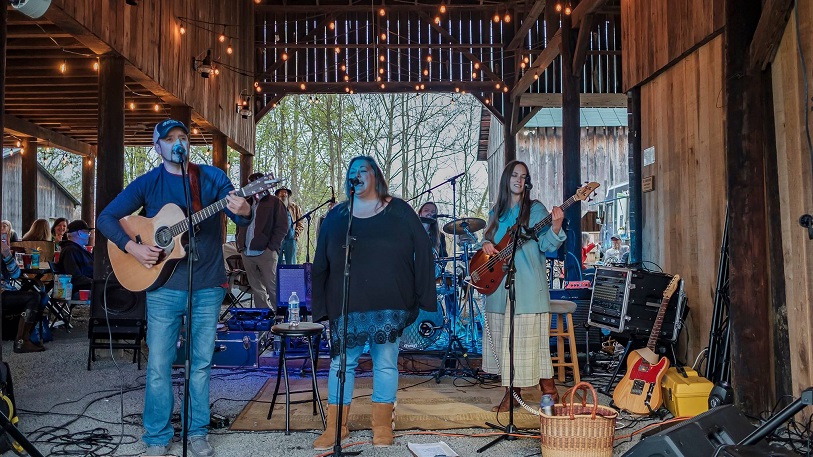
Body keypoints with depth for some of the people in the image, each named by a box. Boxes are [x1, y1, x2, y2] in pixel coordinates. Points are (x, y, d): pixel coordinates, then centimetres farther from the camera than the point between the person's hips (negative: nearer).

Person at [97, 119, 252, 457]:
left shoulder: (212, 177, 2)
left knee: (201, 362, 9)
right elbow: (106, 218, 3)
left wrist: (243, 212, -31)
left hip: (208, 285, 1)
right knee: (158, 365, 3)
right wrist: (132, 247, -12)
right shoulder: (147, 183, 2)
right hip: (163, 286, 0)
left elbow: (241, 217, -7)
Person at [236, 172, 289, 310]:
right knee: (256, 289, 9)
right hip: (247, 253, 6)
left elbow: (282, 226, -5)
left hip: (265, 253, -6)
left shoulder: (273, 202, 1)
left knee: (272, 287, -8)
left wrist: (272, 247, -12)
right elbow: (239, 227, 27)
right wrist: (240, 245, 13)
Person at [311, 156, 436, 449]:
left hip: (390, 304, -1)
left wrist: (424, 295, -3)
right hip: (347, 304, 2)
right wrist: (321, 304, 5)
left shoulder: (399, 211, 5)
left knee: (386, 363, 5)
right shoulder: (336, 216, 10)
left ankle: (383, 427, 17)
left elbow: (422, 251, 2)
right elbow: (321, 263, 10)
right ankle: (336, 427, 16)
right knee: (342, 363, 4)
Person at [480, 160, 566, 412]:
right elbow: (488, 240, 23)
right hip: (500, 284, 6)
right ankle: (512, 393, 18)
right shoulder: (497, 212, 15)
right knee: (504, 339, 8)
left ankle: (550, 393, 4)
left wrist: (556, 228, -28)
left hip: (528, 285, -5)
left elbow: (546, 246, -9)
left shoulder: (535, 209, 0)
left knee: (529, 339, -7)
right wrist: (486, 244, -1)